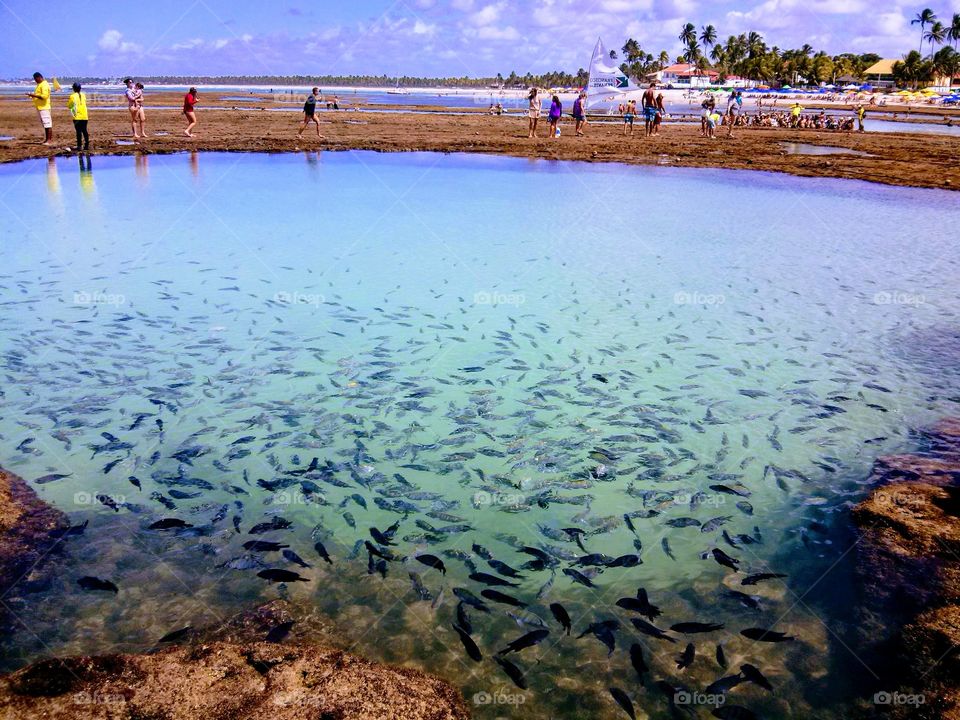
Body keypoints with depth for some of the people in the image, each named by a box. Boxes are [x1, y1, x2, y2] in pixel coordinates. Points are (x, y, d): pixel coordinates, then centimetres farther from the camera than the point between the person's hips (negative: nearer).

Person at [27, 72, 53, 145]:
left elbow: (44, 96, -23)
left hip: (44, 107, -11)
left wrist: (34, 95, -20)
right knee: (45, 124, 12)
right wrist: (32, 95, 11)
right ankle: (47, 139, 15)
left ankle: (49, 140, -8)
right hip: (40, 107, 11)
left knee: (47, 123, -8)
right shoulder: (40, 84, 19)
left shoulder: (44, 85, -13)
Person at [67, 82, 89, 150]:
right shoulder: (83, 95, 7)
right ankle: (86, 145, 8)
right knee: (84, 131, 10)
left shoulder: (73, 96, -5)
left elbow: (69, 106, 2)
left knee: (78, 131, -3)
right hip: (84, 116, 4)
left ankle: (79, 146, -6)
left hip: (77, 117, -4)